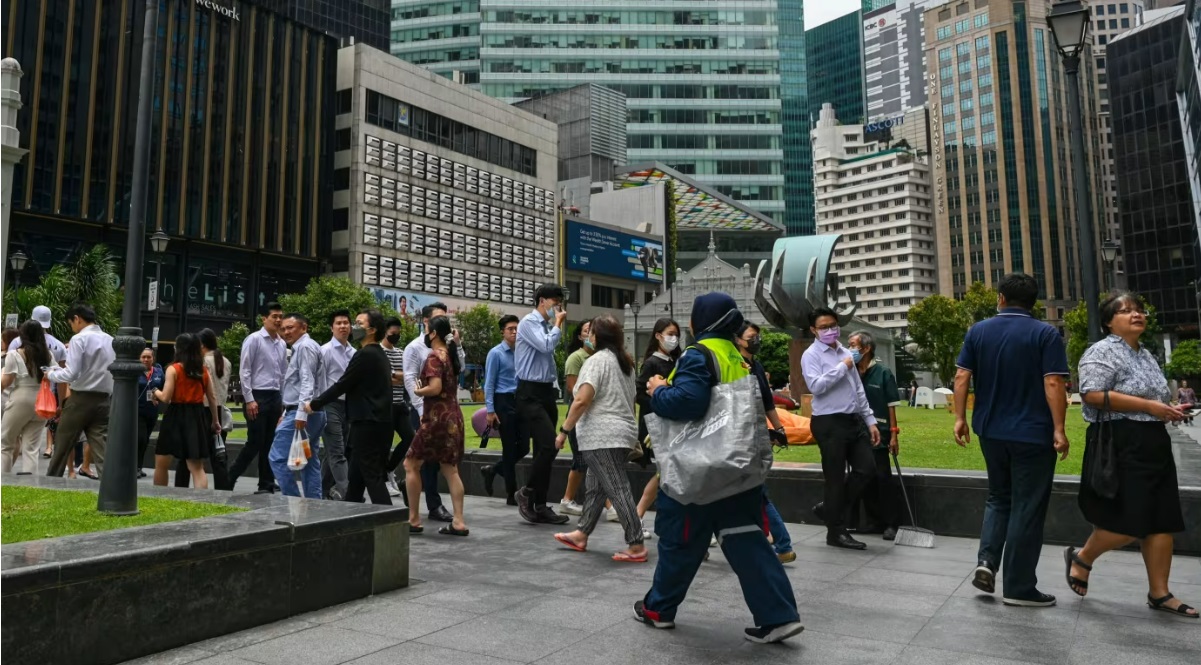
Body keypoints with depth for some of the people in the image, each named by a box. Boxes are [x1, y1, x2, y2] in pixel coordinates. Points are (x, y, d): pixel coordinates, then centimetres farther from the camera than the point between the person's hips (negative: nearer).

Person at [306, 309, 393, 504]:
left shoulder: (365, 354, -14)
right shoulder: (379, 354, 16)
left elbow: (342, 385, -12)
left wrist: (314, 404, -1)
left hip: (367, 424, -9)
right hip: (376, 422, 9)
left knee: (372, 477, -6)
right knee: (356, 476, 17)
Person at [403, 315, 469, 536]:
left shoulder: (434, 356, -12)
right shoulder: (450, 354, 13)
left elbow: (435, 388, -23)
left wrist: (418, 391, -6)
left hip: (437, 417, -8)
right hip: (453, 416, 8)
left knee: (411, 464, 6)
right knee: (450, 470, 9)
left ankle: (414, 519, 10)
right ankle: (458, 521, 7)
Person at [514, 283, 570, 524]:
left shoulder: (547, 326, 15)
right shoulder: (529, 322, -8)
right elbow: (546, 346, -22)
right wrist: (558, 324, -7)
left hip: (546, 391, 9)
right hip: (530, 393, -9)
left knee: (544, 450, 8)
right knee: (549, 445, -17)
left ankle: (540, 506, 15)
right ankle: (526, 493, 3)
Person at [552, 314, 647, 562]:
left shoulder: (597, 360, -10)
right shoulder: (625, 362, 17)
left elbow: (581, 401, -20)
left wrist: (564, 431, -13)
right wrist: (633, 437, 31)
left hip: (603, 436, -9)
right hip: (623, 433, 9)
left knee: (618, 490, -6)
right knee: (595, 487, 17)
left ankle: (636, 546, -4)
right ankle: (581, 535, 26)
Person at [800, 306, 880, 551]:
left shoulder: (845, 353, 16)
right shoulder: (811, 355, -6)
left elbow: (858, 390, 18)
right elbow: (816, 386, -22)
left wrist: (870, 420, 14)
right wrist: (842, 367, -13)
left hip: (854, 420, 7)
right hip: (829, 423, -7)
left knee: (866, 469, 5)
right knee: (836, 478, 1)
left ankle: (830, 509, 23)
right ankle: (836, 532, 15)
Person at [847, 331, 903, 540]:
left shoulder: (883, 373, -5)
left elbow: (891, 405, -5)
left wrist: (894, 434, -9)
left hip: (878, 433, -5)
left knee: (883, 478, 0)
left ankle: (892, 523, 10)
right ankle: (877, 521, 22)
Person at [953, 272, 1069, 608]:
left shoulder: (978, 331, 4)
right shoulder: (1046, 334, -7)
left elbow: (962, 377, 1)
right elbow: (1053, 384, -14)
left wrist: (960, 417, 5)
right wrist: (1058, 428, -11)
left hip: (991, 431, 4)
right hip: (1032, 434, -4)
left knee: (998, 498, 21)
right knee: (1027, 508, 4)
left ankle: (987, 560, 4)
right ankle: (1019, 587, 10)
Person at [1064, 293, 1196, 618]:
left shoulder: (1147, 355, 19)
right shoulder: (1102, 352, -9)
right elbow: (1093, 394, -22)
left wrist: (1169, 410, 9)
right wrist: (1149, 406, -20)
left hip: (1154, 443, 9)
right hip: (1121, 445, -9)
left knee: (1162, 520, 7)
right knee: (1127, 522, -9)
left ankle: (1160, 593, 15)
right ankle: (1081, 558, 16)